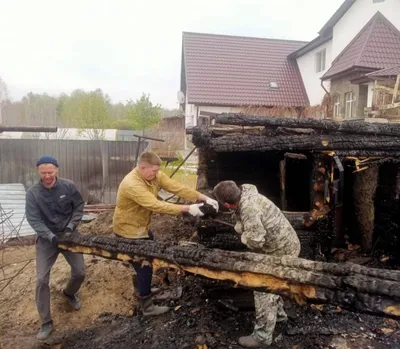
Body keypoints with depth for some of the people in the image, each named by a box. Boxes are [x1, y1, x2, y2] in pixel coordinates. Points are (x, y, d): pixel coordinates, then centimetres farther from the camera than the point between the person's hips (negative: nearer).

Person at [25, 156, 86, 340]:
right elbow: (33, 219, -15)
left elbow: (79, 206, -2)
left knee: (80, 272, 5)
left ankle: (69, 293, 41)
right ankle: (46, 322, 11)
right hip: (46, 238, -1)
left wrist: (71, 226, -15)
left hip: (68, 234, 1)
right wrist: (50, 236, -27)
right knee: (41, 279, -5)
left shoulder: (68, 186, -13)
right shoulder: (33, 192, -14)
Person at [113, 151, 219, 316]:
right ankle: (147, 306, 19)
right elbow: (156, 205, -39)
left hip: (142, 226, 9)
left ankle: (141, 289, 47)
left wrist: (205, 198, -24)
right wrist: (187, 209, -40)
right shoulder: (132, 184, -34)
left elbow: (177, 187, -15)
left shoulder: (155, 175, -9)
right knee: (144, 266, 1)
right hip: (129, 230, -8)